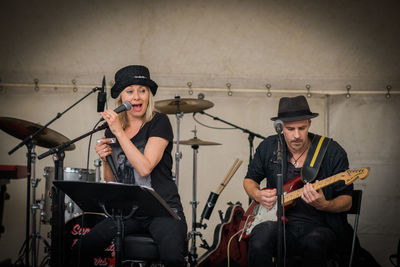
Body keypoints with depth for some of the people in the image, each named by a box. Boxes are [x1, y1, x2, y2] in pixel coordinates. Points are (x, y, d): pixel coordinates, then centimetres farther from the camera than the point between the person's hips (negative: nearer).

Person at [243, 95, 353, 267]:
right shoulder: (268, 147, 4)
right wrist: (257, 195, -2)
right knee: (261, 237, -34)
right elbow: (249, 180, 21)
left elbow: (347, 202, -1)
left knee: (314, 243, -37)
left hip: (319, 226, -1)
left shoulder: (333, 152, -4)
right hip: (279, 223, 1)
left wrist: (324, 205, -23)